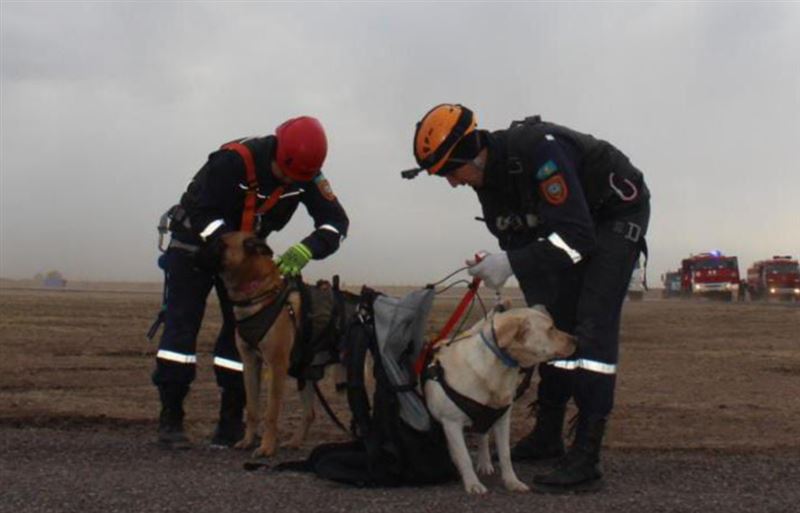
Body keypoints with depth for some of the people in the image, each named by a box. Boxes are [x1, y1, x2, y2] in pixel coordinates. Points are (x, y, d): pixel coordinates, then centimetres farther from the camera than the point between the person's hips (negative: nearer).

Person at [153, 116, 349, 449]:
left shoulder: (305, 174, -18)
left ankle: (231, 420, 4)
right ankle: (170, 418, -7)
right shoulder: (233, 161, -32)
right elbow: (200, 212, -28)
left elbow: (336, 221, -18)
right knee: (181, 325, -11)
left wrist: (304, 250, -37)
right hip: (194, 243, -4)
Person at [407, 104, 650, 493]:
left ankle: (585, 458, -20)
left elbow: (577, 236, -37)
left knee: (593, 325, -18)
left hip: (618, 212, -9)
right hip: (573, 224, 9)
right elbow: (521, 241, 2)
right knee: (553, 322, 7)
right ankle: (548, 435, 18)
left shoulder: (538, 150, -34)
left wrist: (511, 264, -40)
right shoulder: (488, 180, -7)